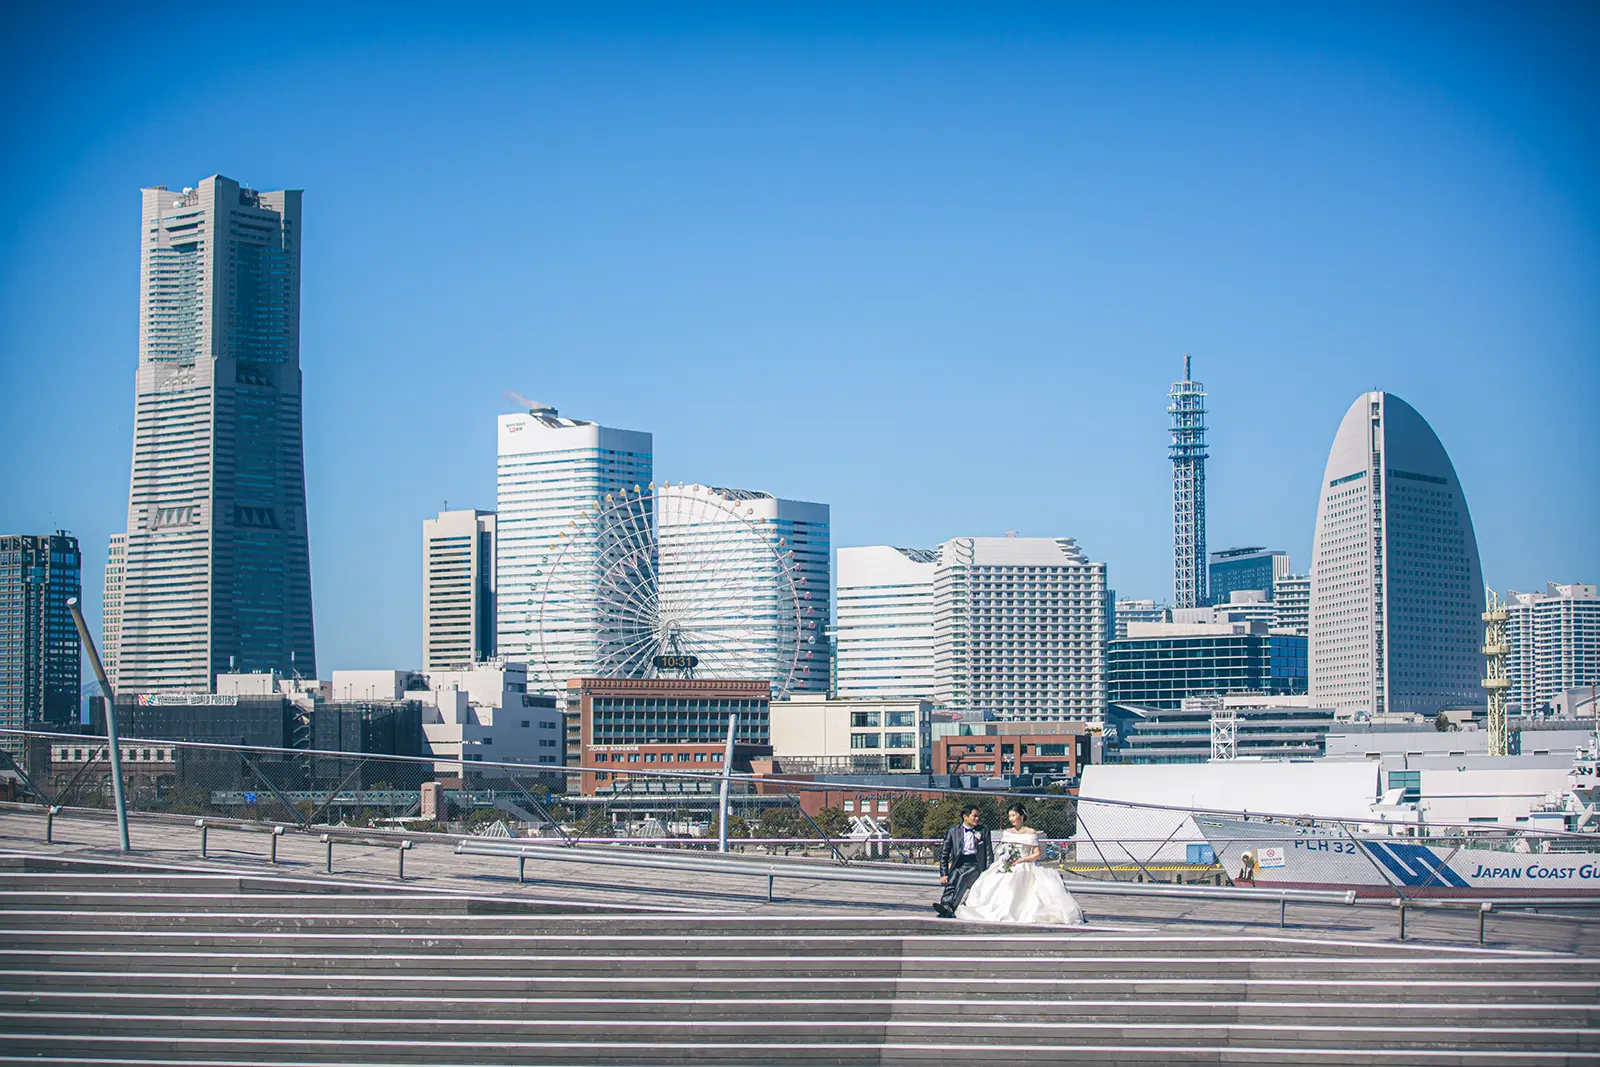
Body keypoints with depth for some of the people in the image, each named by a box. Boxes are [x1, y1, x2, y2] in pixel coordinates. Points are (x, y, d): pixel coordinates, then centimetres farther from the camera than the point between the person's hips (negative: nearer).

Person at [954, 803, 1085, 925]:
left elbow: (1037, 854, -2)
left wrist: (1021, 860, -13)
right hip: (1006, 868, 5)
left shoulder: (1031, 833, 2)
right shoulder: (1007, 833, 17)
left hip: (1024, 868, -5)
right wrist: (1002, 859, -2)